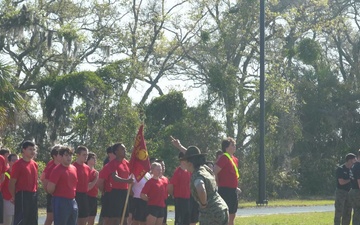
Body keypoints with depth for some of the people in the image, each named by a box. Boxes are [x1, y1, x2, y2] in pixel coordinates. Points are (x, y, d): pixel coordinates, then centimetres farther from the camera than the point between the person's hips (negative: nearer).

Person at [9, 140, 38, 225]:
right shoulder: (18, 164, -10)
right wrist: (14, 196, -9)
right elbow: (12, 182, -10)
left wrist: (35, 192, 13)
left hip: (33, 195, 8)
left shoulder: (34, 164, 13)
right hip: (22, 195, -8)